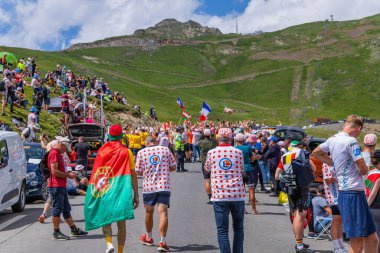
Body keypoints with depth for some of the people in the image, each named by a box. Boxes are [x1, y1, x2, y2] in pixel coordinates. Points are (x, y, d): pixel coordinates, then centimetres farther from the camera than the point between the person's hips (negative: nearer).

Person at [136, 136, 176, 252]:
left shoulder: (141, 152, -1)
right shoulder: (165, 150, 2)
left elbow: (139, 172, 2)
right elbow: (173, 167, 6)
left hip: (148, 187, 1)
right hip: (164, 186, -1)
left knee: (149, 212, 19)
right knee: (163, 212, -4)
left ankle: (148, 237, 36)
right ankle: (162, 242, -14)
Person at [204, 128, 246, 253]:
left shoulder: (211, 152, 0)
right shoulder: (238, 152, 2)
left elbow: (207, 169, 17)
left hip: (219, 196, -1)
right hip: (238, 195, 1)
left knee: (222, 230, 2)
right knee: (238, 228, 15)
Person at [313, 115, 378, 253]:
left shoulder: (332, 139, 12)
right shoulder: (351, 141, -12)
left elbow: (316, 153, 30)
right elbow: (364, 170, -13)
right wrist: (364, 168, 11)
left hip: (344, 193, 9)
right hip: (354, 194, -9)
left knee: (372, 240, 13)